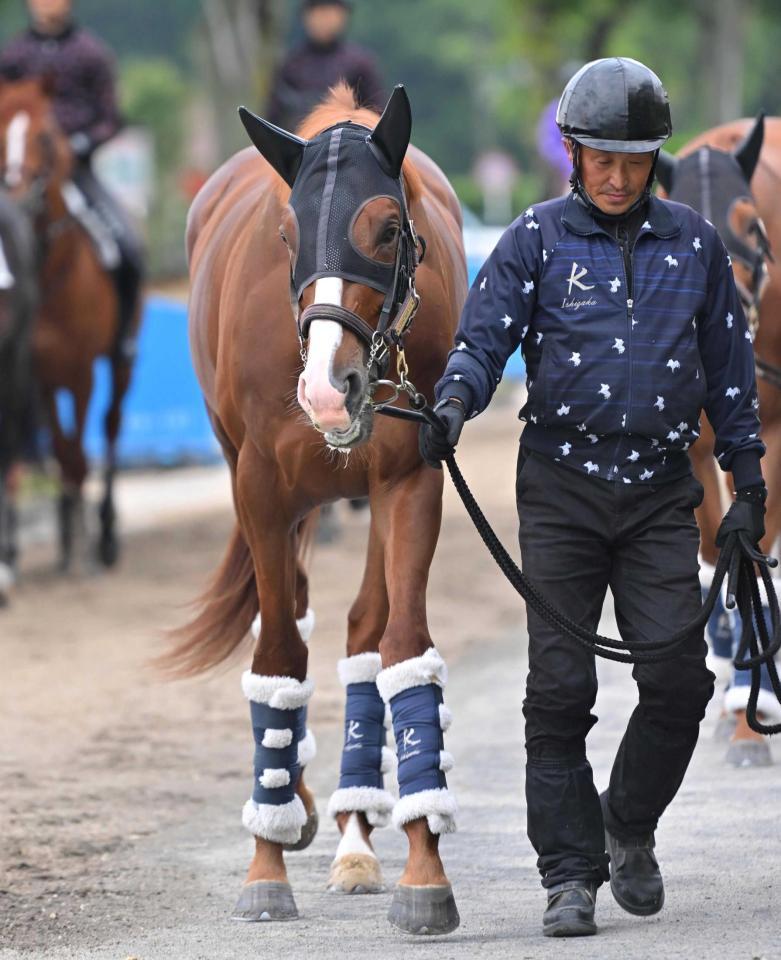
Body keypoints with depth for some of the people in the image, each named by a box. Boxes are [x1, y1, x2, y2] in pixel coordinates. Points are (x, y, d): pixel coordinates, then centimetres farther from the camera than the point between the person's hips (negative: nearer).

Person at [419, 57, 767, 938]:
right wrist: (455, 400, -26)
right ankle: (570, 875, 4)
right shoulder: (538, 240, 1)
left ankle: (629, 829, 19)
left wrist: (748, 484, 12)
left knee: (679, 678, -6)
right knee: (559, 686, -3)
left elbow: (729, 370, 14)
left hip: (661, 490, 2)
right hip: (562, 487, -2)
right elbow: (484, 337, -4)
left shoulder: (693, 244, 8)